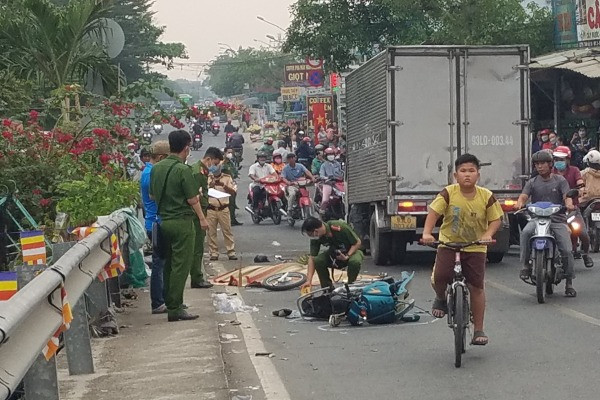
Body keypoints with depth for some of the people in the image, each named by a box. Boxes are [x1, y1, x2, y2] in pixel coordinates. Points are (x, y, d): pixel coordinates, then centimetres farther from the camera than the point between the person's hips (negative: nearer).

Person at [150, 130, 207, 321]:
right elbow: (192, 199, -13)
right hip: (182, 221, -7)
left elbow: (152, 195, 13)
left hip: (164, 220, 7)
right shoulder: (183, 170, -15)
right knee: (181, 266, -4)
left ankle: (170, 303, 21)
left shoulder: (157, 168, 6)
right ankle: (175, 309, -5)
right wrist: (202, 219, -2)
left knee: (169, 264, 16)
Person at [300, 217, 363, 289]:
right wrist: (309, 281, -24)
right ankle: (327, 288, -4)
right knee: (317, 261, -24)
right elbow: (312, 258, -15)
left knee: (355, 261, -38)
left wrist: (347, 256, -33)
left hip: (352, 251, -4)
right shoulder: (316, 238, -17)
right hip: (334, 253, 4)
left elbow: (357, 242, -21)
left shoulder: (339, 227, -32)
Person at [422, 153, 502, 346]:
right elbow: (434, 212, -14)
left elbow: (496, 219, 0)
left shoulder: (486, 196, -6)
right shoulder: (448, 193, -10)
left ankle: (478, 330, 13)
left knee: (477, 287, 1)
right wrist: (427, 233, -29)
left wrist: (488, 234, -19)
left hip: (475, 248, 1)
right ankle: (441, 298, 15)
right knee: (438, 278, -22)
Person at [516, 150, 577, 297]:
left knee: (567, 251, -12)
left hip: (557, 219, 0)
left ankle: (569, 283, 3)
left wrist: (569, 204, -30)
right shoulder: (532, 183, 12)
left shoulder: (560, 180, 9)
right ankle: (526, 265, -22)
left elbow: (567, 196, -5)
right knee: (526, 232, -33)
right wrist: (520, 203, -28)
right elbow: (524, 196, -3)